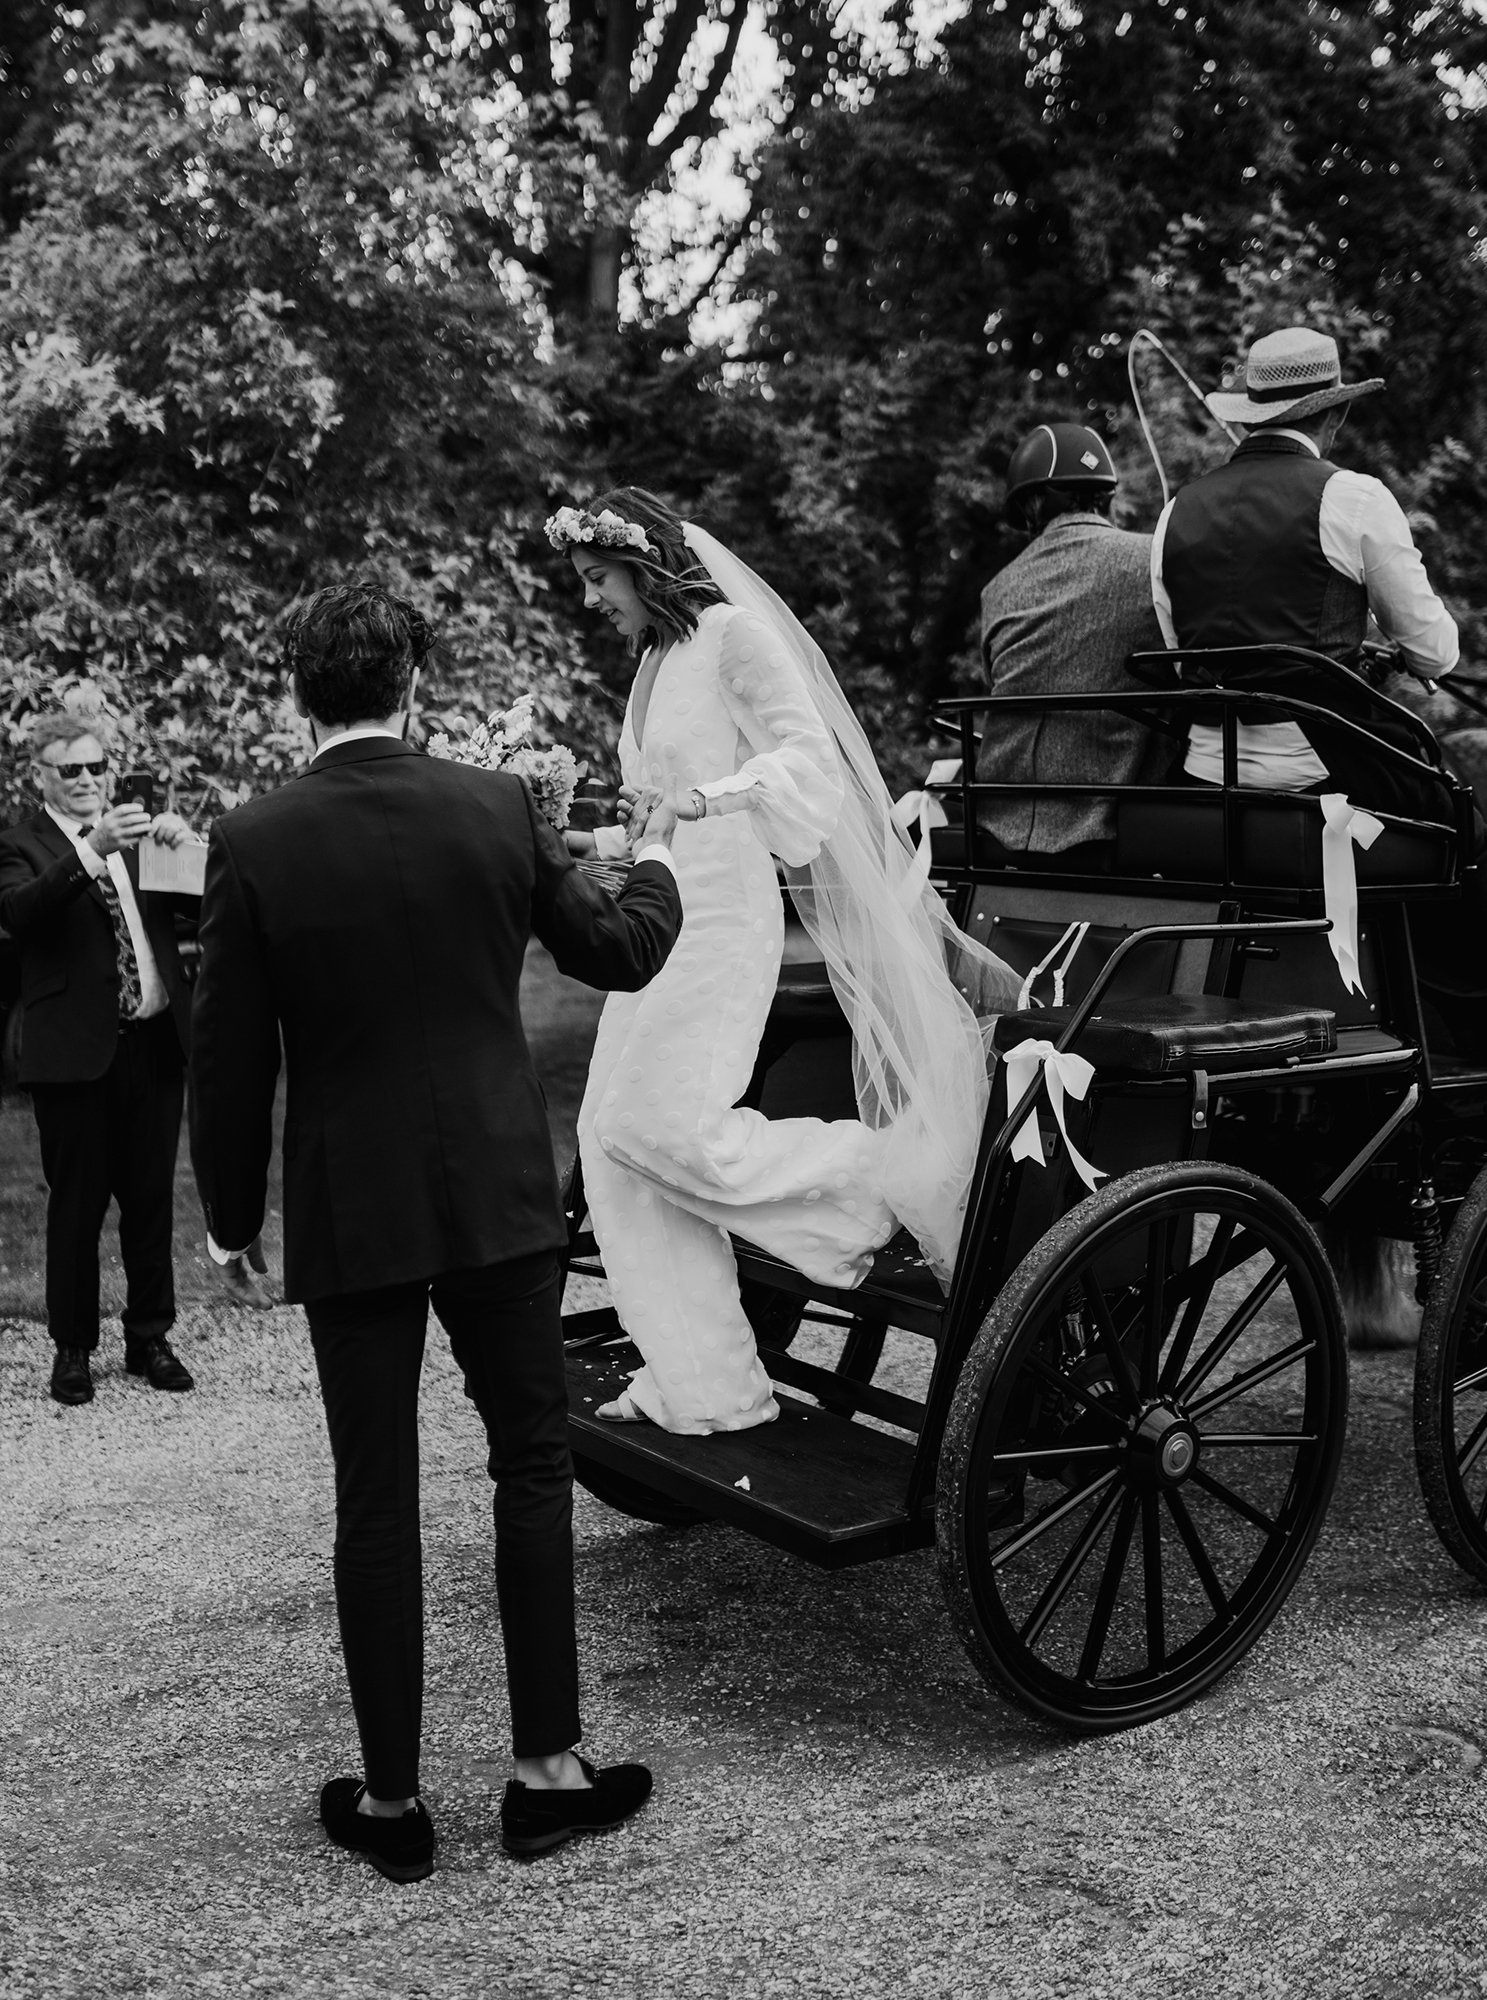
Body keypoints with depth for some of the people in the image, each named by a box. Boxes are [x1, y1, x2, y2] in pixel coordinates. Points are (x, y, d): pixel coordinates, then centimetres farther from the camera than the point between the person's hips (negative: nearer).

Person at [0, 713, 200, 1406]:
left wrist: (186, 845, -13)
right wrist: (93, 851, -34)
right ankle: (72, 1348, 15)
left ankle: (149, 1337, 22)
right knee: (76, 1205, 4)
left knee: (152, 1199, 10)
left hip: (155, 1043, 4)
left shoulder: (139, 832, 12)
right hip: (76, 1051, -4)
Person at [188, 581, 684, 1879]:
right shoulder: (497, 807, -6)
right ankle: (548, 1770, 19)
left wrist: (233, 1219, 7)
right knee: (533, 1465, 13)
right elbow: (616, 952, 6)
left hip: (348, 1214, -1)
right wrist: (659, 863, 27)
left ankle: (392, 1799, 18)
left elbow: (229, 1054, -5)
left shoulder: (255, 844, -9)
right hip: (496, 1193, 1)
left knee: (377, 1499, 8)